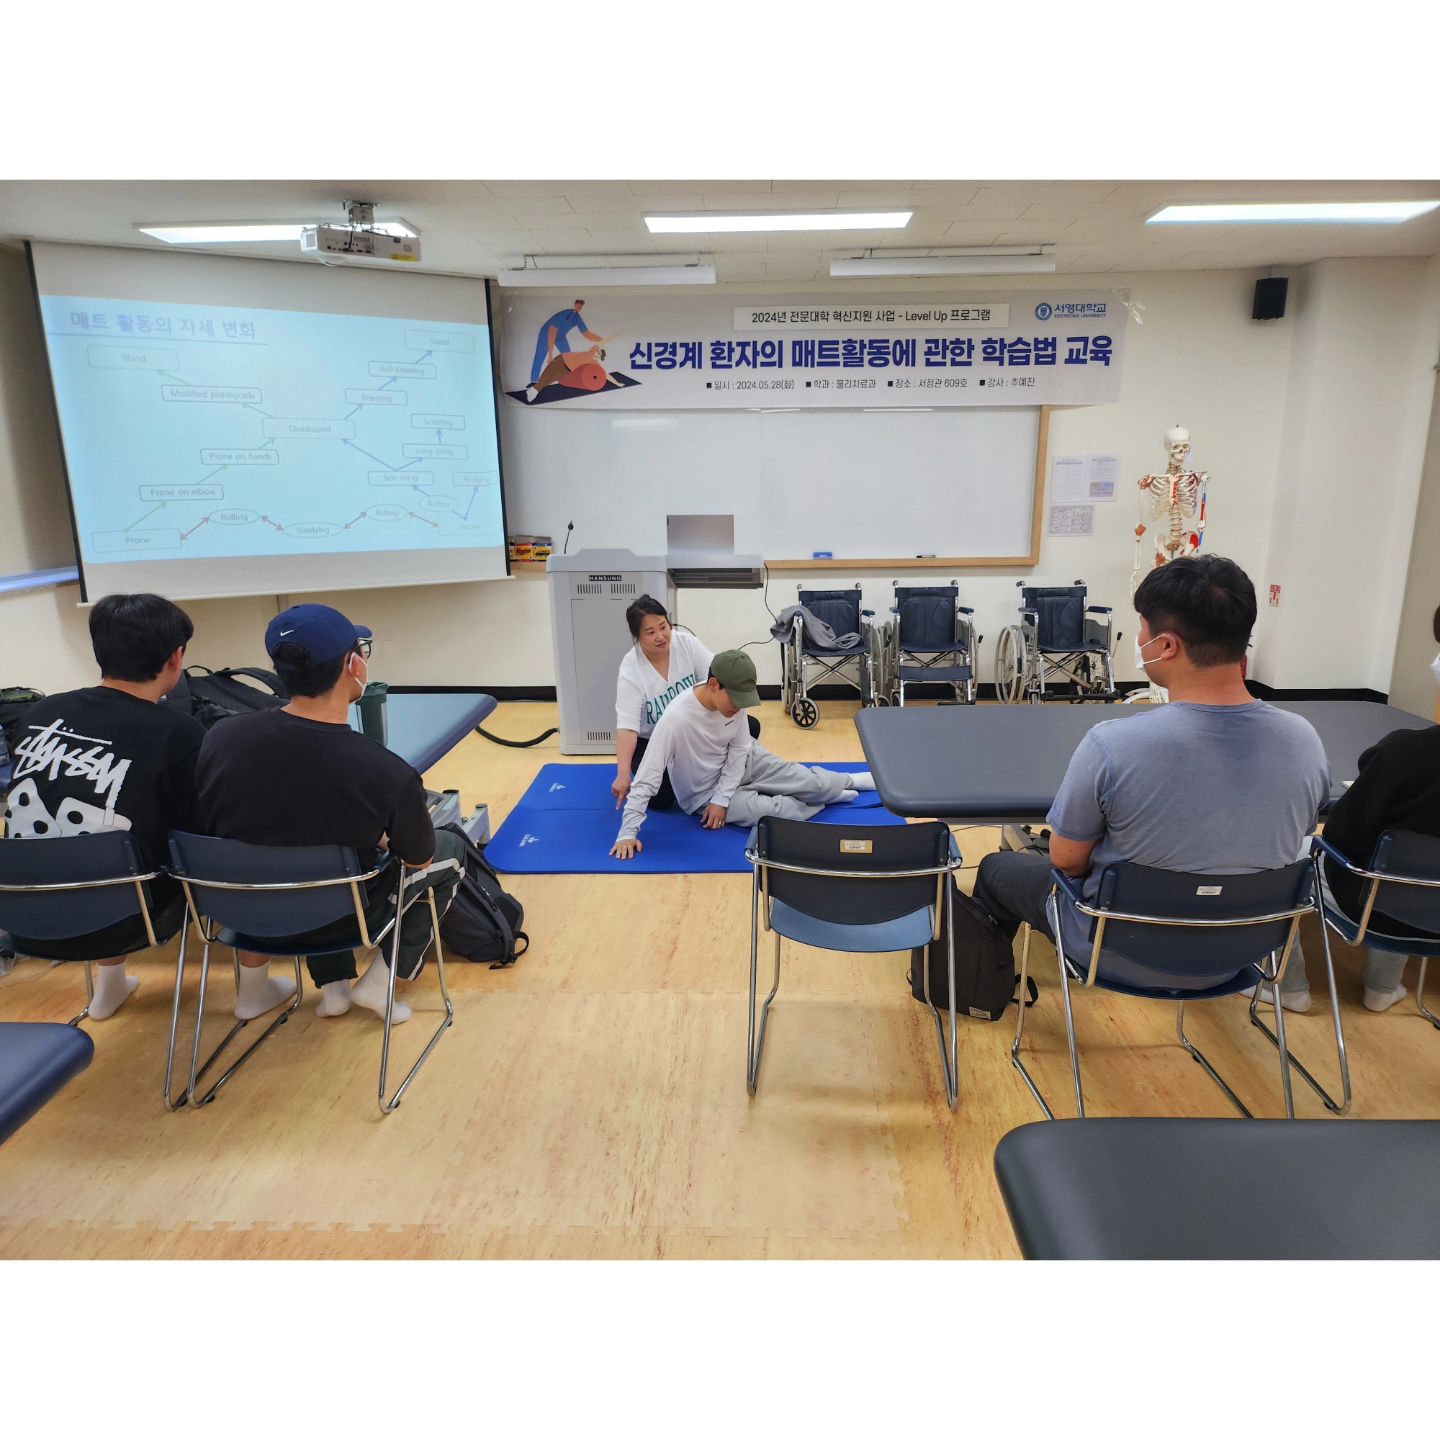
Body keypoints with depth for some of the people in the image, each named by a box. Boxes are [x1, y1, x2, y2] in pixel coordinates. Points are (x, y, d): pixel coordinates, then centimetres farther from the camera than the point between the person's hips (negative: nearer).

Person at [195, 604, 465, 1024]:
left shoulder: (221, 737, -18)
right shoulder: (387, 773, -29)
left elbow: (202, 828, 1)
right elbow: (419, 861, -10)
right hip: (336, 921, -4)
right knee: (450, 849, 19)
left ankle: (333, 985, 29)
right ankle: (382, 979, 13)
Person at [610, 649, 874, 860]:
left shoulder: (732, 698, -19)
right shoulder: (676, 719, -37)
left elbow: (740, 747, -5)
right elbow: (647, 778, -34)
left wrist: (721, 799, -13)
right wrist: (628, 832, -35)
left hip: (740, 762, 5)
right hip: (704, 795, -5)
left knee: (811, 782, -1)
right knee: (773, 811, -23)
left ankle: (850, 780, 32)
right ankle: (827, 794, 7)